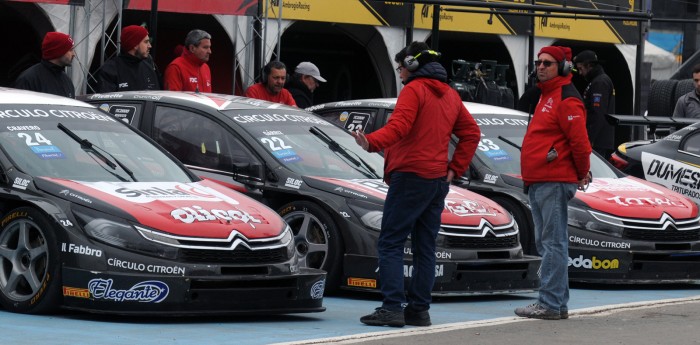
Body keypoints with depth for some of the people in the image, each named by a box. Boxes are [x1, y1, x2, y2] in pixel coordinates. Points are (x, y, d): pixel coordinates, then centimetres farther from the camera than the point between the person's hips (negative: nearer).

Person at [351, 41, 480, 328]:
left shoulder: (414, 90, -8)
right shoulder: (450, 95, 18)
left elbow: (399, 126, -24)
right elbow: (471, 133, 19)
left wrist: (371, 142, -38)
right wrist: (455, 168, 15)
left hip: (410, 176, -8)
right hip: (438, 181, 8)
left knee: (390, 244, -7)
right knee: (424, 248, 11)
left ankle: (392, 308, -15)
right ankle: (419, 309, 10)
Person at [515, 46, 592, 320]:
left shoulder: (567, 99, -12)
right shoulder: (547, 96, 21)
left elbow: (579, 140, -17)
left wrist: (582, 174, -6)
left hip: (554, 183, -11)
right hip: (538, 182, 11)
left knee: (553, 243, -10)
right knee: (545, 243, 13)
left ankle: (551, 304, -12)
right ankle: (557, 303, 18)